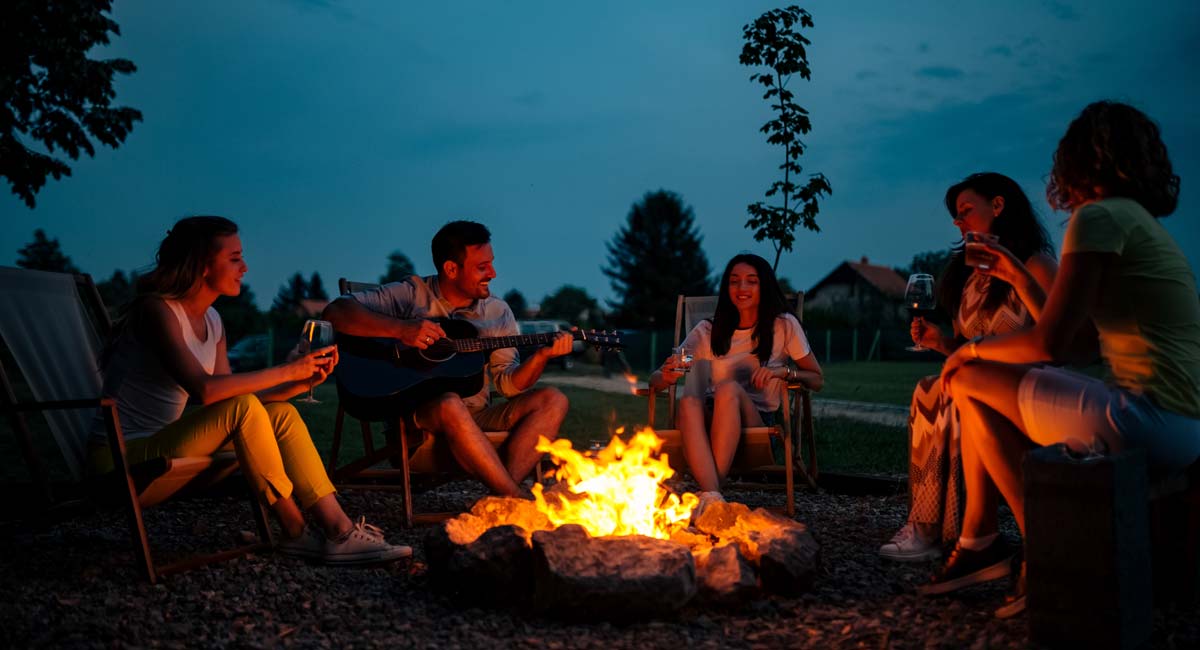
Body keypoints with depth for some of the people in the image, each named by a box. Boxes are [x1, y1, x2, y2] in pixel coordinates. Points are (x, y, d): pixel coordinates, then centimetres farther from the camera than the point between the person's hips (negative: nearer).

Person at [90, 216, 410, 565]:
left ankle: (339, 530, -16)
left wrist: (302, 382, -7)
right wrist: (286, 371, -24)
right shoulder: (157, 309, -16)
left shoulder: (212, 322, 10)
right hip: (122, 457, -8)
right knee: (243, 408, -27)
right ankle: (296, 533, -16)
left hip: (160, 448, 8)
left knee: (282, 415, -9)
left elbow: (231, 402, 3)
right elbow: (205, 390, -30)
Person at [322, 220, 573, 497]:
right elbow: (336, 311, -11)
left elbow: (508, 384, 9)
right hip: (416, 417, -5)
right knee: (450, 404, -39)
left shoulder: (498, 312, 12)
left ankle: (502, 499, -33)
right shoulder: (412, 294, 0)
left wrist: (542, 355, -10)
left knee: (553, 400, -16)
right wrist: (400, 329, -24)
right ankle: (520, 502, -33)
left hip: (477, 419, 5)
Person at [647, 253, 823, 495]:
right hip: (708, 421, 2)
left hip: (758, 424, -1)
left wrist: (783, 371, -9)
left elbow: (817, 381, 12)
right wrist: (667, 376, -19)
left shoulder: (784, 325, 8)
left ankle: (707, 492, -38)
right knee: (688, 400, -34)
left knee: (729, 388, -34)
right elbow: (655, 381, 7)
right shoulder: (708, 330, 11)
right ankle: (713, 496, -48)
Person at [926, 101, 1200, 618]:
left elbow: (1050, 342, -17)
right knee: (987, 392, 17)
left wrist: (975, 350, 1)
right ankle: (977, 540, 18)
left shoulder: (1099, 217, -10)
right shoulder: (1140, 221, 19)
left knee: (969, 383, 0)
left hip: (1149, 422, -10)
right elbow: (1077, 336, 20)